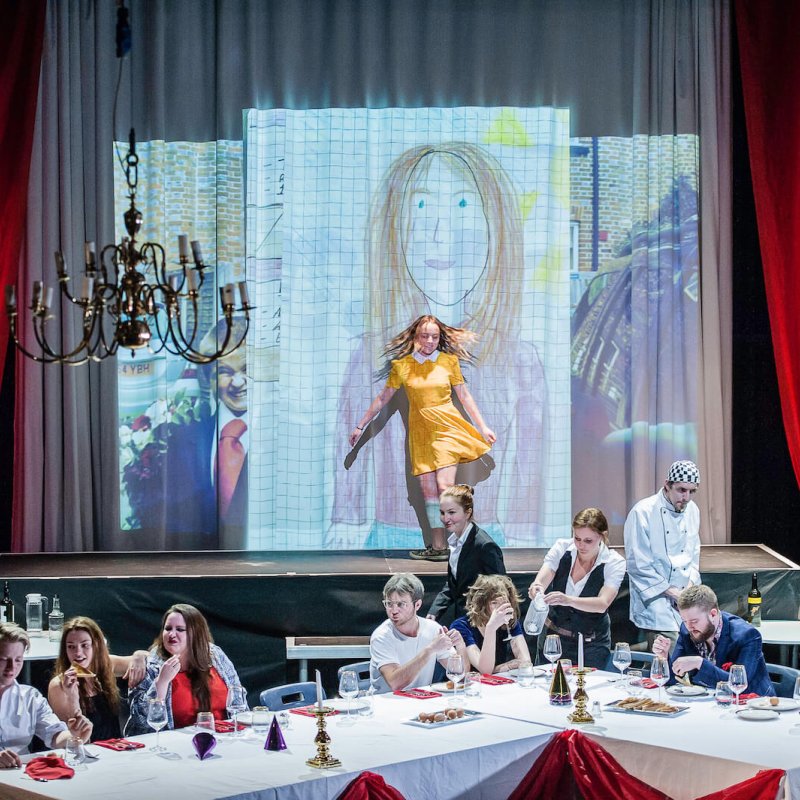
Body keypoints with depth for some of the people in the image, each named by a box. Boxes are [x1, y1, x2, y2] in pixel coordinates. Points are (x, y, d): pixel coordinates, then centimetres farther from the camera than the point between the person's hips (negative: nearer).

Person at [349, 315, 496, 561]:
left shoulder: (449, 361, 2)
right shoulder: (402, 365, 4)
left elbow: (464, 396, 9)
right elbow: (382, 398, 11)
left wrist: (482, 427, 9)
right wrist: (360, 426, 13)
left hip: (446, 428, -2)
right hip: (420, 433, 2)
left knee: (445, 487, -14)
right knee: (428, 490, 0)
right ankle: (438, 547, 4)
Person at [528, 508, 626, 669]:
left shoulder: (615, 563, -13)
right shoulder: (562, 548, -7)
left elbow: (603, 604, -27)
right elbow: (542, 579, -19)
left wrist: (569, 600, -45)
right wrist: (536, 587, -44)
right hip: (552, 636, 2)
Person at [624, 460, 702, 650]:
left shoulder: (692, 511, 9)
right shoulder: (642, 513, -13)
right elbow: (639, 566, -14)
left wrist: (691, 585, 1)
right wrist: (672, 592, -12)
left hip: (685, 603, 7)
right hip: (656, 602, -7)